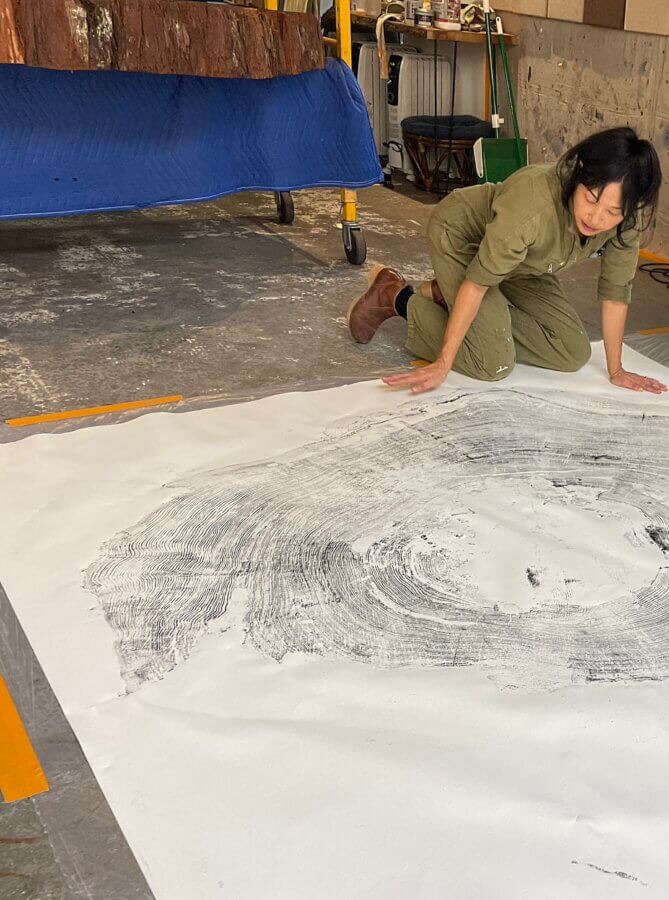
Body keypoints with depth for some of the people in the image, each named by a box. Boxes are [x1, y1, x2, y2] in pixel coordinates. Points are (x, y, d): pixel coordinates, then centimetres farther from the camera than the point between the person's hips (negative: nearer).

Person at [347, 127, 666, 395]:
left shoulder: (629, 217, -24)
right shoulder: (533, 205, -41)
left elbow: (615, 290, -12)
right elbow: (477, 281, -34)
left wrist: (616, 371, -7)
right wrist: (442, 364, -30)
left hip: (520, 264, 7)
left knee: (574, 354, 1)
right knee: (495, 364, -17)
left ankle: (443, 296, 13)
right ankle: (395, 296, 3)